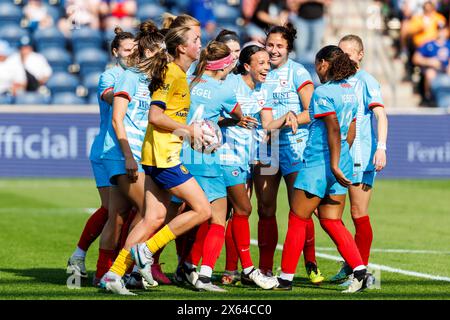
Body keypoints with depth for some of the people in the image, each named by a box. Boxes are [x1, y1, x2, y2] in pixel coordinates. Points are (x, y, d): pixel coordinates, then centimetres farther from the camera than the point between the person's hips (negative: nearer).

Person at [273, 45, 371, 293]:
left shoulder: (323, 92, -13)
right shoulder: (349, 91, 12)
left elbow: (334, 130, -22)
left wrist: (334, 166, -24)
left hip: (319, 164, -8)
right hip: (341, 162, 8)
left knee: (298, 220, 3)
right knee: (331, 222, 9)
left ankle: (286, 278, 8)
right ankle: (359, 269, -5)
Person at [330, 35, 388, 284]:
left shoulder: (366, 81, -4)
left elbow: (380, 115, -13)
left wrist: (381, 148, -25)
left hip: (361, 157, -7)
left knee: (359, 214, -5)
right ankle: (350, 264, 15)